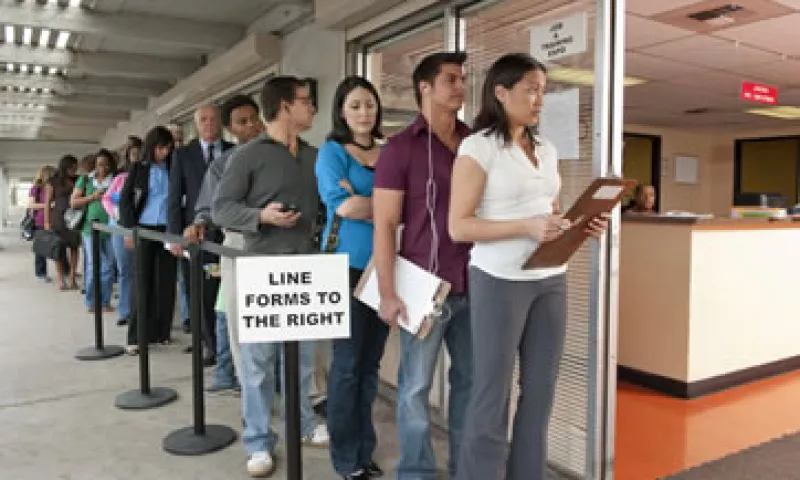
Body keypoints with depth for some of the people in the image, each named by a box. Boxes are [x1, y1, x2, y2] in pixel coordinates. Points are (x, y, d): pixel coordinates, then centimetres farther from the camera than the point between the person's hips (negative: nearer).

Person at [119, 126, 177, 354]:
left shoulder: (172, 169, 6)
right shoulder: (138, 168, 4)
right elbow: (125, 199, 3)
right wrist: (129, 229, -6)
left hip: (168, 230, 1)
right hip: (144, 229, -1)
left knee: (166, 282, 3)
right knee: (143, 283, 1)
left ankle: (162, 331, 15)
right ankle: (137, 336, 7)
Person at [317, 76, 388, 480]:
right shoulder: (332, 151, -2)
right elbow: (342, 204, -17)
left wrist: (365, 209, -10)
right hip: (348, 265, -5)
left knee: (371, 362, 12)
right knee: (348, 362, 1)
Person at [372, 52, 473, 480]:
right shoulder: (401, 147, -3)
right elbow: (384, 224, -6)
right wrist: (388, 293, -10)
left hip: (475, 285, 5)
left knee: (472, 381, 13)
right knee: (416, 387, 6)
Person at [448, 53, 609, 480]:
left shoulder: (547, 149, 13)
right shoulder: (478, 147, -7)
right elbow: (458, 226, -13)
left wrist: (581, 226, -1)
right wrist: (526, 227, -21)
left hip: (551, 279, 7)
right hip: (499, 280, -6)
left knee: (540, 390, 11)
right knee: (493, 393, 3)